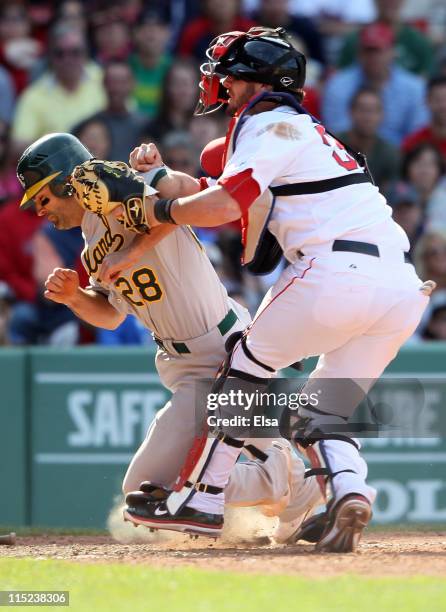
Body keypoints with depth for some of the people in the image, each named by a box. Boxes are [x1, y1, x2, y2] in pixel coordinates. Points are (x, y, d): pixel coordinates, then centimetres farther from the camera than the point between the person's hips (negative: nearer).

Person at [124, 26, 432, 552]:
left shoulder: (269, 125, 3)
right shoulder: (304, 131, 32)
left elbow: (227, 204, -12)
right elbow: (238, 200, 35)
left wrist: (163, 210, 3)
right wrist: (163, 173, 28)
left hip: (339, 270, -8)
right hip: (404, 289, 8)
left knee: (250, 361, 9)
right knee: (319, 412, 13)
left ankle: (202, 493, 7)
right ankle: (346, 485, -15)